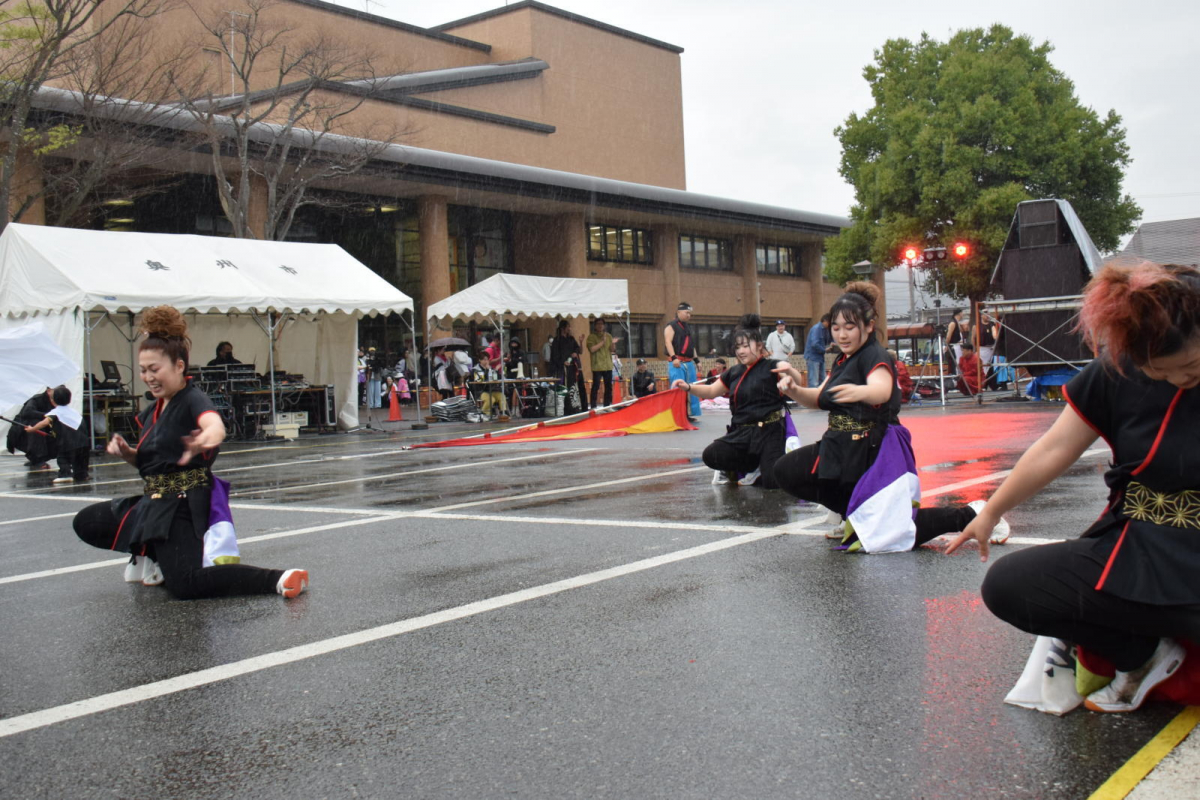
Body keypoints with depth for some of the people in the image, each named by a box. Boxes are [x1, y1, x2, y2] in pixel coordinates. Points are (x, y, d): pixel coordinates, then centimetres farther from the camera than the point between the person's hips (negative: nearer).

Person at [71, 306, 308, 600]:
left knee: (184, 585, -24)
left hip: (184, 506, -9)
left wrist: (207, 439, -66)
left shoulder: (193, 400, -16)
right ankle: (150, 555, 23)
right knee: (85, 522, 12)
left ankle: (277, 579, -25)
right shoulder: (153, 410, 11)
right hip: (154, 503, 9)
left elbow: (215, 425, -41)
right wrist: (126, 452, 1)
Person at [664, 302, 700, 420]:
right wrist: (674, 357, -27)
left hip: (689, 363, 8)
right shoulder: (671, 326, -4)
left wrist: (696, 360, 22)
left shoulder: (688, 328, 22)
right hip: (677, 363, -8)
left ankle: (689, 414, 16)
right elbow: (668, 342, -16)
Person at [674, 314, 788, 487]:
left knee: (772, 482, -24)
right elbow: (711, 391, 21)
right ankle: (753, 466, 4)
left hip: (769, 432, -5)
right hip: (741, 433, 5)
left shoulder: (772, 366, -4)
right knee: (711, 455, -20)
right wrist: (688, 387, 2)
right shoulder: (734, 372, 12)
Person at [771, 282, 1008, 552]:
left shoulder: (875, 356, -17)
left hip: (872, 452, -9)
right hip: (842, 448, 9)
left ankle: (970, 516, 10)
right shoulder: (842, 361, 11)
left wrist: (861, 392, -63)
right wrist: (794, 390, -12)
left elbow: (882, 390, -40)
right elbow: (818, 399, 10)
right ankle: (851, 512, 14)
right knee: (785, 471, 0)